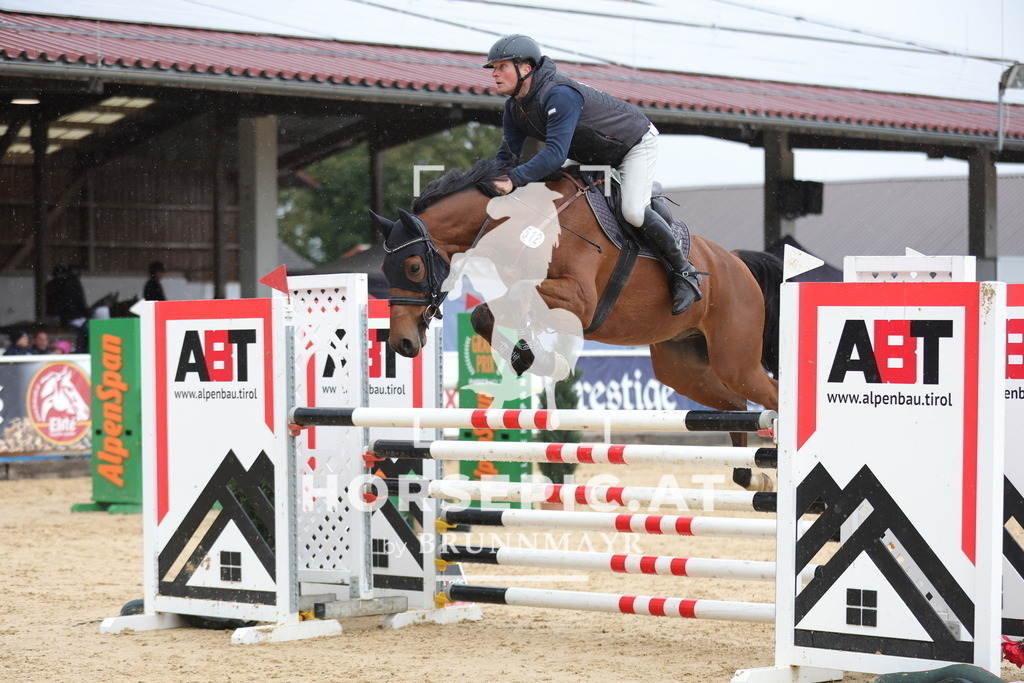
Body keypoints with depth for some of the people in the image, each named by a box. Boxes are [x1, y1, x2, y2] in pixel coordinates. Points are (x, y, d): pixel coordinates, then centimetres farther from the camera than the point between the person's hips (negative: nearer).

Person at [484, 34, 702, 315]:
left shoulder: (560, 95, -37)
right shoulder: (514, 108, -8)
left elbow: (556, 153, -45)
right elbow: (508, 155, -3)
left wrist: (514, 180, -52)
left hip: (636, 143, -9)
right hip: (597, 159, 9)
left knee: (633, 211, -27)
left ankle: (683, 273, -10)